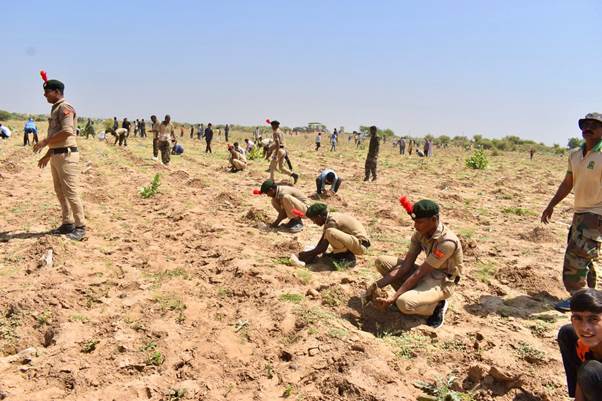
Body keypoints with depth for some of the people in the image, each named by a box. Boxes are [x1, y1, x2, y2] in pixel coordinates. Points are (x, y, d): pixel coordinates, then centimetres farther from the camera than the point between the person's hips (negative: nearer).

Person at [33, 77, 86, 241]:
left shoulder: (65, 107, -11)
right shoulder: (55, 109, 19)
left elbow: (67, 132, -24)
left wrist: (44, 142, -18)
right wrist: (47, 155, 23)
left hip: (66, 155, -10)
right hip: (56, 155, 10)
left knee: (71, 192, -8)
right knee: (60, 191, 14)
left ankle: (80, 227, -1)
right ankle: (68, 223, 23)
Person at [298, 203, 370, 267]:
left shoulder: (332, 221, -20)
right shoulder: (330, 217, 6)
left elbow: (323, 248, -18)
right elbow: (323, 239, 16)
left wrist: (308, 254, -7)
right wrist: (313, 253, 12)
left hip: (360, 245, -10)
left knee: (330, 233, -29)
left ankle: (348, 258, -10)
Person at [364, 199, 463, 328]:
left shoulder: (447, 242, -30)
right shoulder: (421, 233, -7)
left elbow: (418, 274, -29)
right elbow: (406, 264, -9)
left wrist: (393, 298, -27)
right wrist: (377, 285, -18)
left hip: (441, 282, -7)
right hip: (427, 274, 7)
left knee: (404, 303, -33)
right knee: (381, 261, -4)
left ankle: (437, 306, -3)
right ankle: (409, 294, 2)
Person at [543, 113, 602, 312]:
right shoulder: (575, 155, 9)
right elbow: (567, 183, 17)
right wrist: (551, 205, 18)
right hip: (579, 213, 8)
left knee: (576, 254, -11)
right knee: (583, 255, 17)